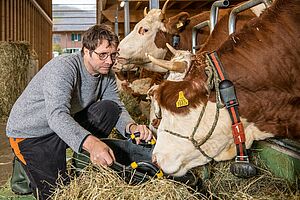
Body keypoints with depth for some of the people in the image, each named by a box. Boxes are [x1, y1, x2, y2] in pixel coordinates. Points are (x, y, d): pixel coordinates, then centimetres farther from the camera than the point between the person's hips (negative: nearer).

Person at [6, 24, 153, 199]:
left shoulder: (106, 74, -5)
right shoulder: (62, 68, -29)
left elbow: (118, 108, -8)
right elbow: (57, 115, -42)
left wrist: (132, 127, -32)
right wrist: (91, 143, -58)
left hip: (68, 124, 7)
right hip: (30, 133, -7)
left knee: (109, 108, -14)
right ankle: (26, 166, 15)